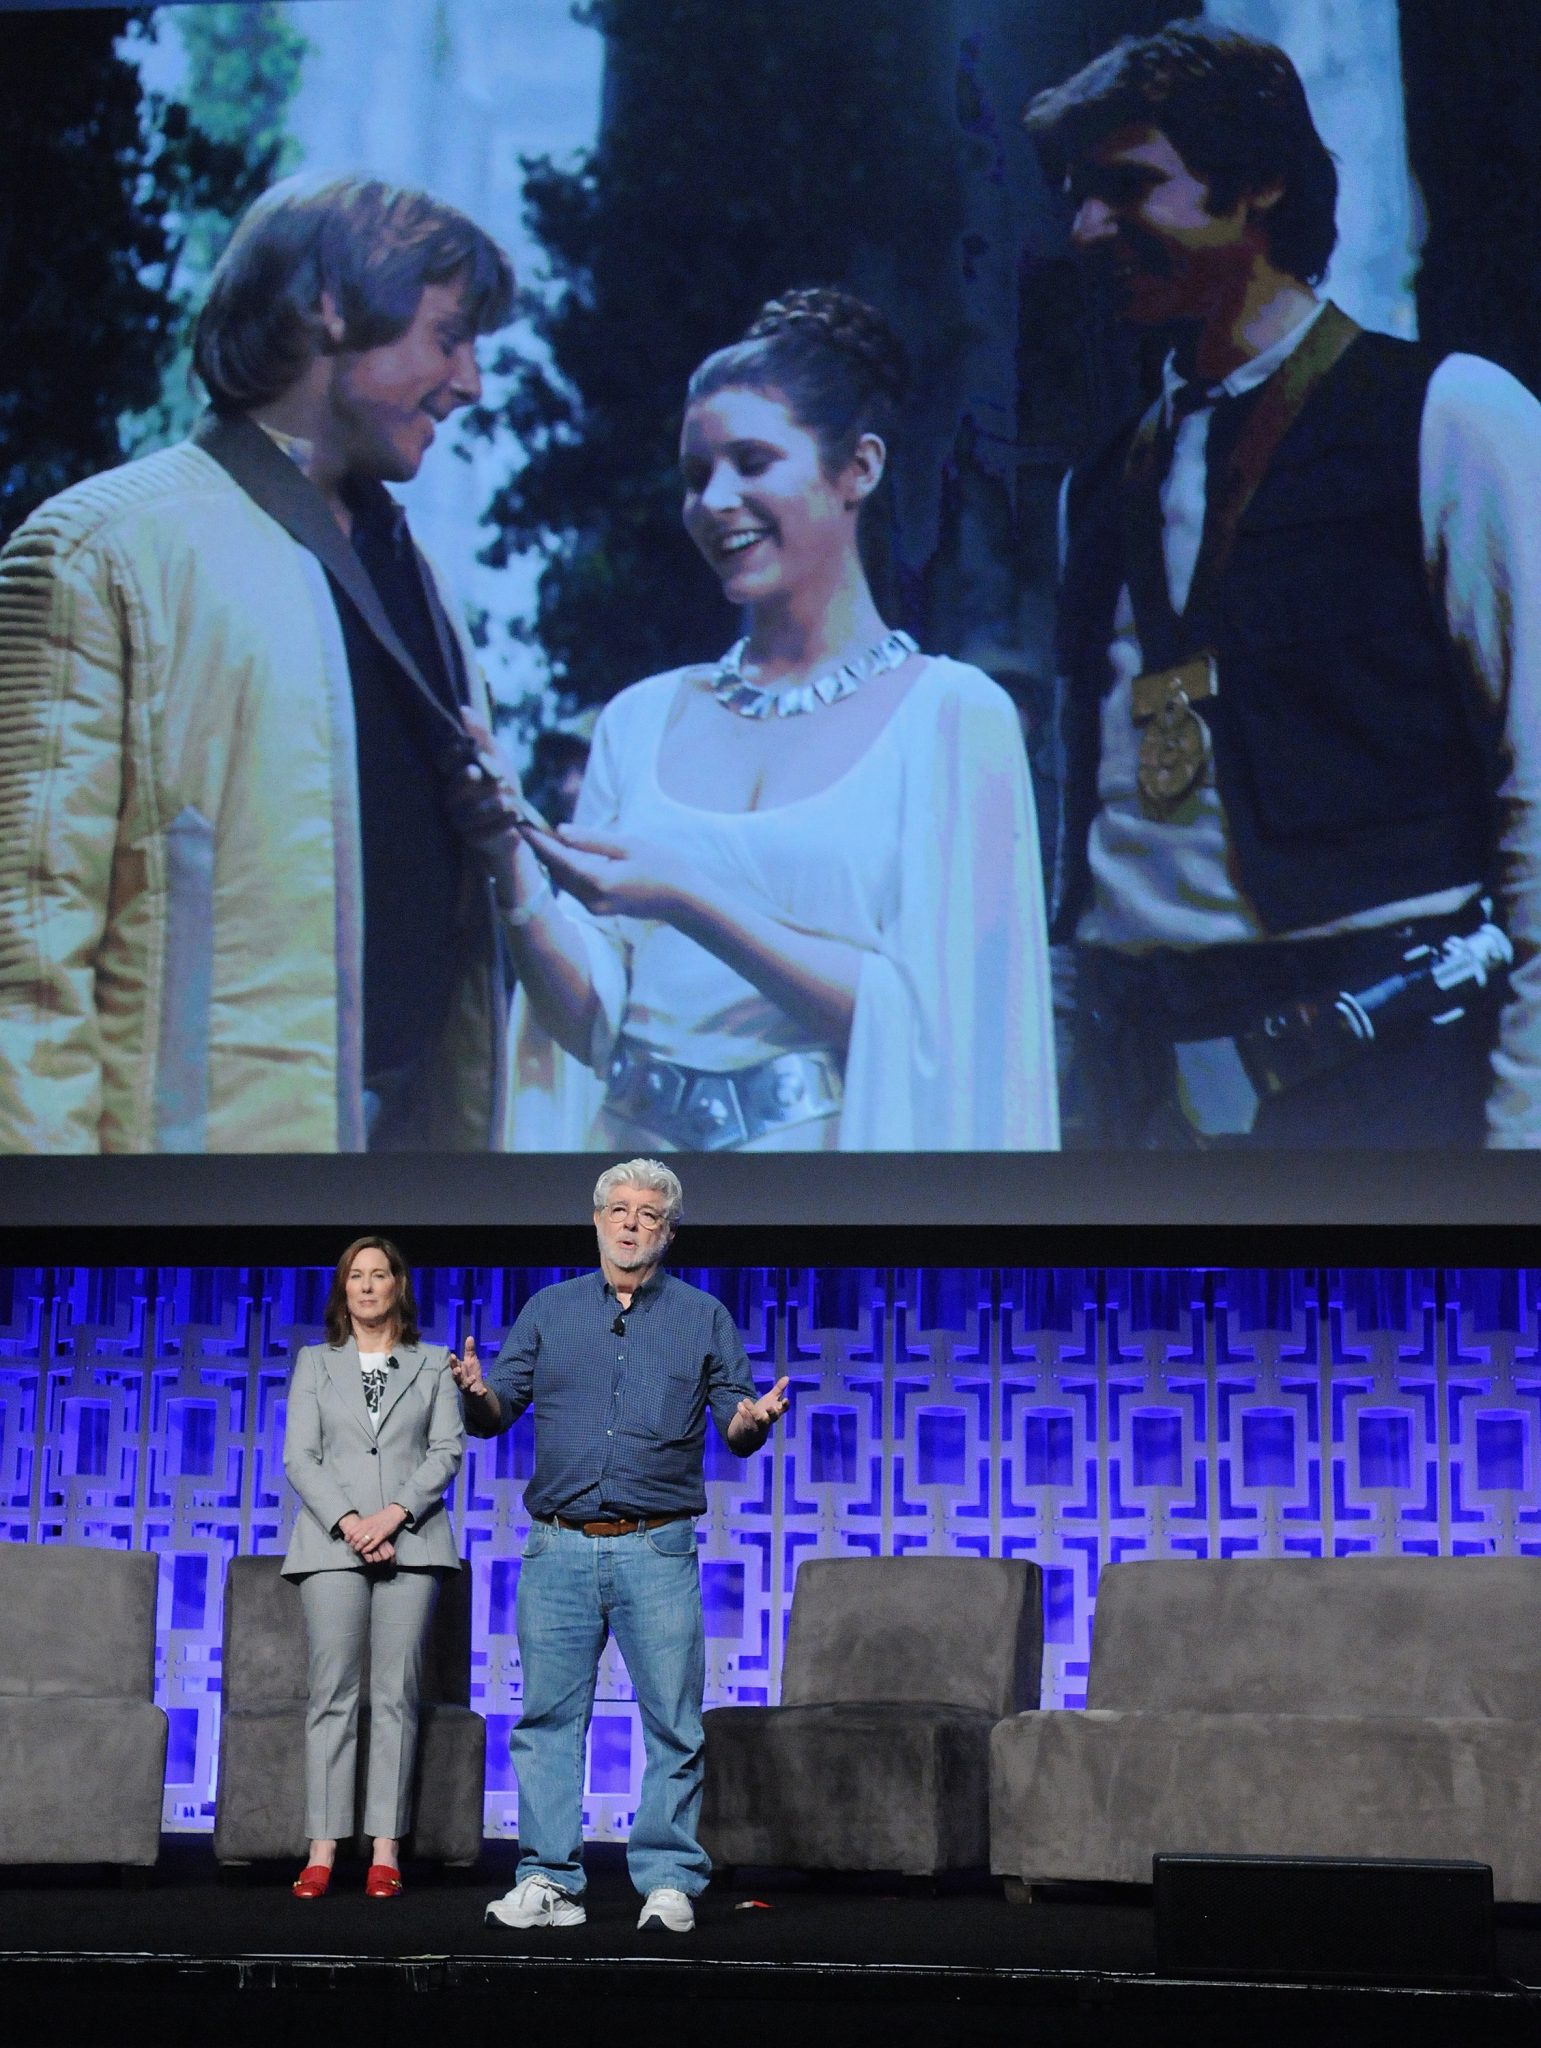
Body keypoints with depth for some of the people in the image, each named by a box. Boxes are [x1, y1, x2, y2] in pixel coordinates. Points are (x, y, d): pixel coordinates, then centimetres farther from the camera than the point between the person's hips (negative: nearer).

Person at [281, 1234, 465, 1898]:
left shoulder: (434, 1365, 14)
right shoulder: (314, 1363, 15)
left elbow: (448, 1450, 5)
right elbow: (299, 1456, 5)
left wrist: (396, 1513, -11)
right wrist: (347, 1520, -10)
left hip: (411, 1542, 0)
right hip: (332, 1542, 0)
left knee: (396, 1695, -4)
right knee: (332, 1694, -5)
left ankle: (386, 1851, -4)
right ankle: (322, 1849, -6)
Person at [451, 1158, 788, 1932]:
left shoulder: (704, 1318, 11)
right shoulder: (549, 1310, 12)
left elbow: (734, 1425, 8)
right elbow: (497, 1413, 9)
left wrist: (752, 1419, -16)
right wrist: (477, 1391, -15)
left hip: (658, 1552, -1)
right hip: (558, 1549, 1)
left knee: (673, 1723, -2)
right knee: (549, 1717, 1)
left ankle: (669, 1881, 5)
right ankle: (549, 1880, 7)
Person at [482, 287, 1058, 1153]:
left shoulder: (952, 714, -7)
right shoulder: (643, 717, 4)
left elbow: (929, 1019, -14)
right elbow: (593, 1021, 3)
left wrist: (689, 900, -21)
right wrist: (516, 876, -13)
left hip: (834, 1146, -3)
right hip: (637, 1143, 3)